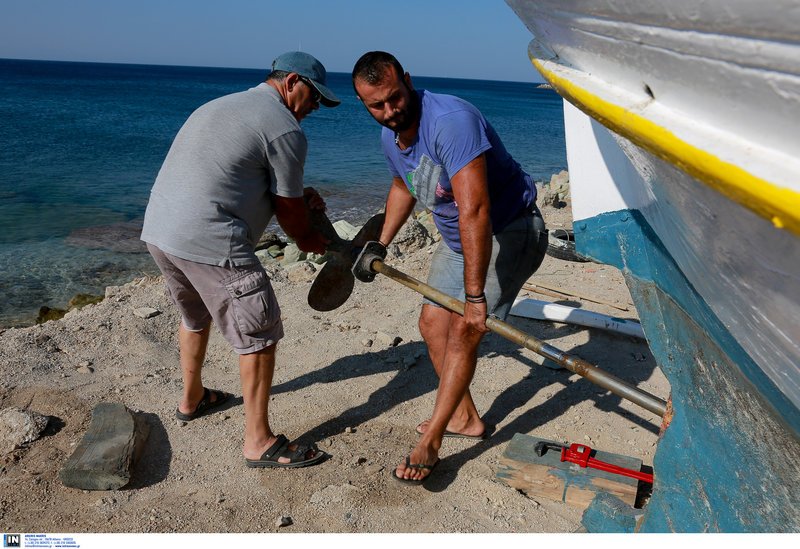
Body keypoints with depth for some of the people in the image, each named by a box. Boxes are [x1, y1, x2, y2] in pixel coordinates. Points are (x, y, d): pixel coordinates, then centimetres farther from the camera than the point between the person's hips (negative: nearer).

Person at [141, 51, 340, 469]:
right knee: (258, 336, 2)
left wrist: (300, 197, 15)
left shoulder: (221, 105, 22)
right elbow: (289, 213, -2)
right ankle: (259, 442, 11)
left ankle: (192, 399, 48)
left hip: (157, 229, 10)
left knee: (195, 317, 29)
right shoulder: (286, 130, -7)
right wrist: (309, 240, 19)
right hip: (209, 243, -10)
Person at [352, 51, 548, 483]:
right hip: (458, 237, 9)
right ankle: (465, 418, 27)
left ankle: (428, 444, -2)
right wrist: (380, 245, 17)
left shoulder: (450, 120, -32)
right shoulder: (390, 138, -2)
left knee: (463, 332, -14)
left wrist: (475, 295, -38)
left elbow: (475, 210, -38)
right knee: (432, 324, 9)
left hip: (509, 231, -9)